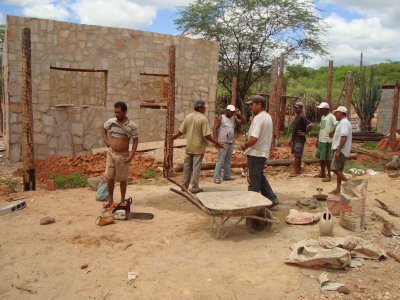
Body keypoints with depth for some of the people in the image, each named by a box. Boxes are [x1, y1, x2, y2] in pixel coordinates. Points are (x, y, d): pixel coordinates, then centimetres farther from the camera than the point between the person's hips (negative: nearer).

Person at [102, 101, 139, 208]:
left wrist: (131, 156, -16)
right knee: (109, 177, 7)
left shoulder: (132, 126, -12)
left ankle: (122, 200, 24)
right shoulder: (110, 122, -1)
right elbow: (104, 129, 20)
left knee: (122, 179, 8)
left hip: (123, 155, -3)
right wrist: (105, 140, 6)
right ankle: (110, 200, 23)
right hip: (111, 153, 3)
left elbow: (135, 141, -9)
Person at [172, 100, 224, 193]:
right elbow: (207, 136, -20)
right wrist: (217, 143, -12)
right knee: (196, 167, 2)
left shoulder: (188, 117, 1)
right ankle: (195, 187, 7)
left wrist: (175, 136, 24)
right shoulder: (203, 119, -16)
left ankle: (184, 185, 23)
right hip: (198, 147, -5)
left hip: (189, 147, 5)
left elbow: (181, 131, 5)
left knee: (187, 166, 14)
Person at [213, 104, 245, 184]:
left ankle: (227, 176, 21)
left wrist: (239, 114, -4)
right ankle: (217, 177, -6)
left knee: (228, 160, 13)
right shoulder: (221, 118, -6)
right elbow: (215, 129, -10)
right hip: (223, 142, -6)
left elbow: (242, 122, 11)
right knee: (220, 160, -8)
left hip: (231, 142, 7)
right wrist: (216, 140, -17)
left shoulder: (233, 118, 11)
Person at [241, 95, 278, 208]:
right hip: (263, 152, 10)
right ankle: (272, 199, 22)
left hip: (255, 154, -10)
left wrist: (245, 145, -12)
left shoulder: (258, 118, -20)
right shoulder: (268, 117, 12)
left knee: (254, 181, 1)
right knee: (260, 177, 21)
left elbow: (254, 138, -29)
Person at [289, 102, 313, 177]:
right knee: (297, 155, 13)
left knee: (297, 156, -7)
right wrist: (291, 139, 20)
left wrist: (305, 133, -18)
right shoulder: (296, 117, 14)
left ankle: (295, 171, -5)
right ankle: (299, 170, 21)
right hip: (295, 139, 9)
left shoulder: (302, 117, -15)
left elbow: (310, 125, -28)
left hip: (300, 140, -9)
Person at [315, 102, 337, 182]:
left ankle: (328, 175, 7)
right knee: (321, 157, 16)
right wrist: (318, 139, 20)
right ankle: (322, 173, 29)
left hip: (327, 141, -9)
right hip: (321, 140, 9)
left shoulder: (331, 117, -15)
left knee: (327, 158, -2)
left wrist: (332, 132, -22)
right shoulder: (322, 117, 14)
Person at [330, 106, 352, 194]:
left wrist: (338, 151, -26)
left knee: (334, 168, -13)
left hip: (341, 150, -11)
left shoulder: (344, 122, -15)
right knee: (338, 170, 11)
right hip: (340, 150, 11)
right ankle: (338, 189, 15)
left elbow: (344, 137, -24)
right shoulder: (342, 122, 18)